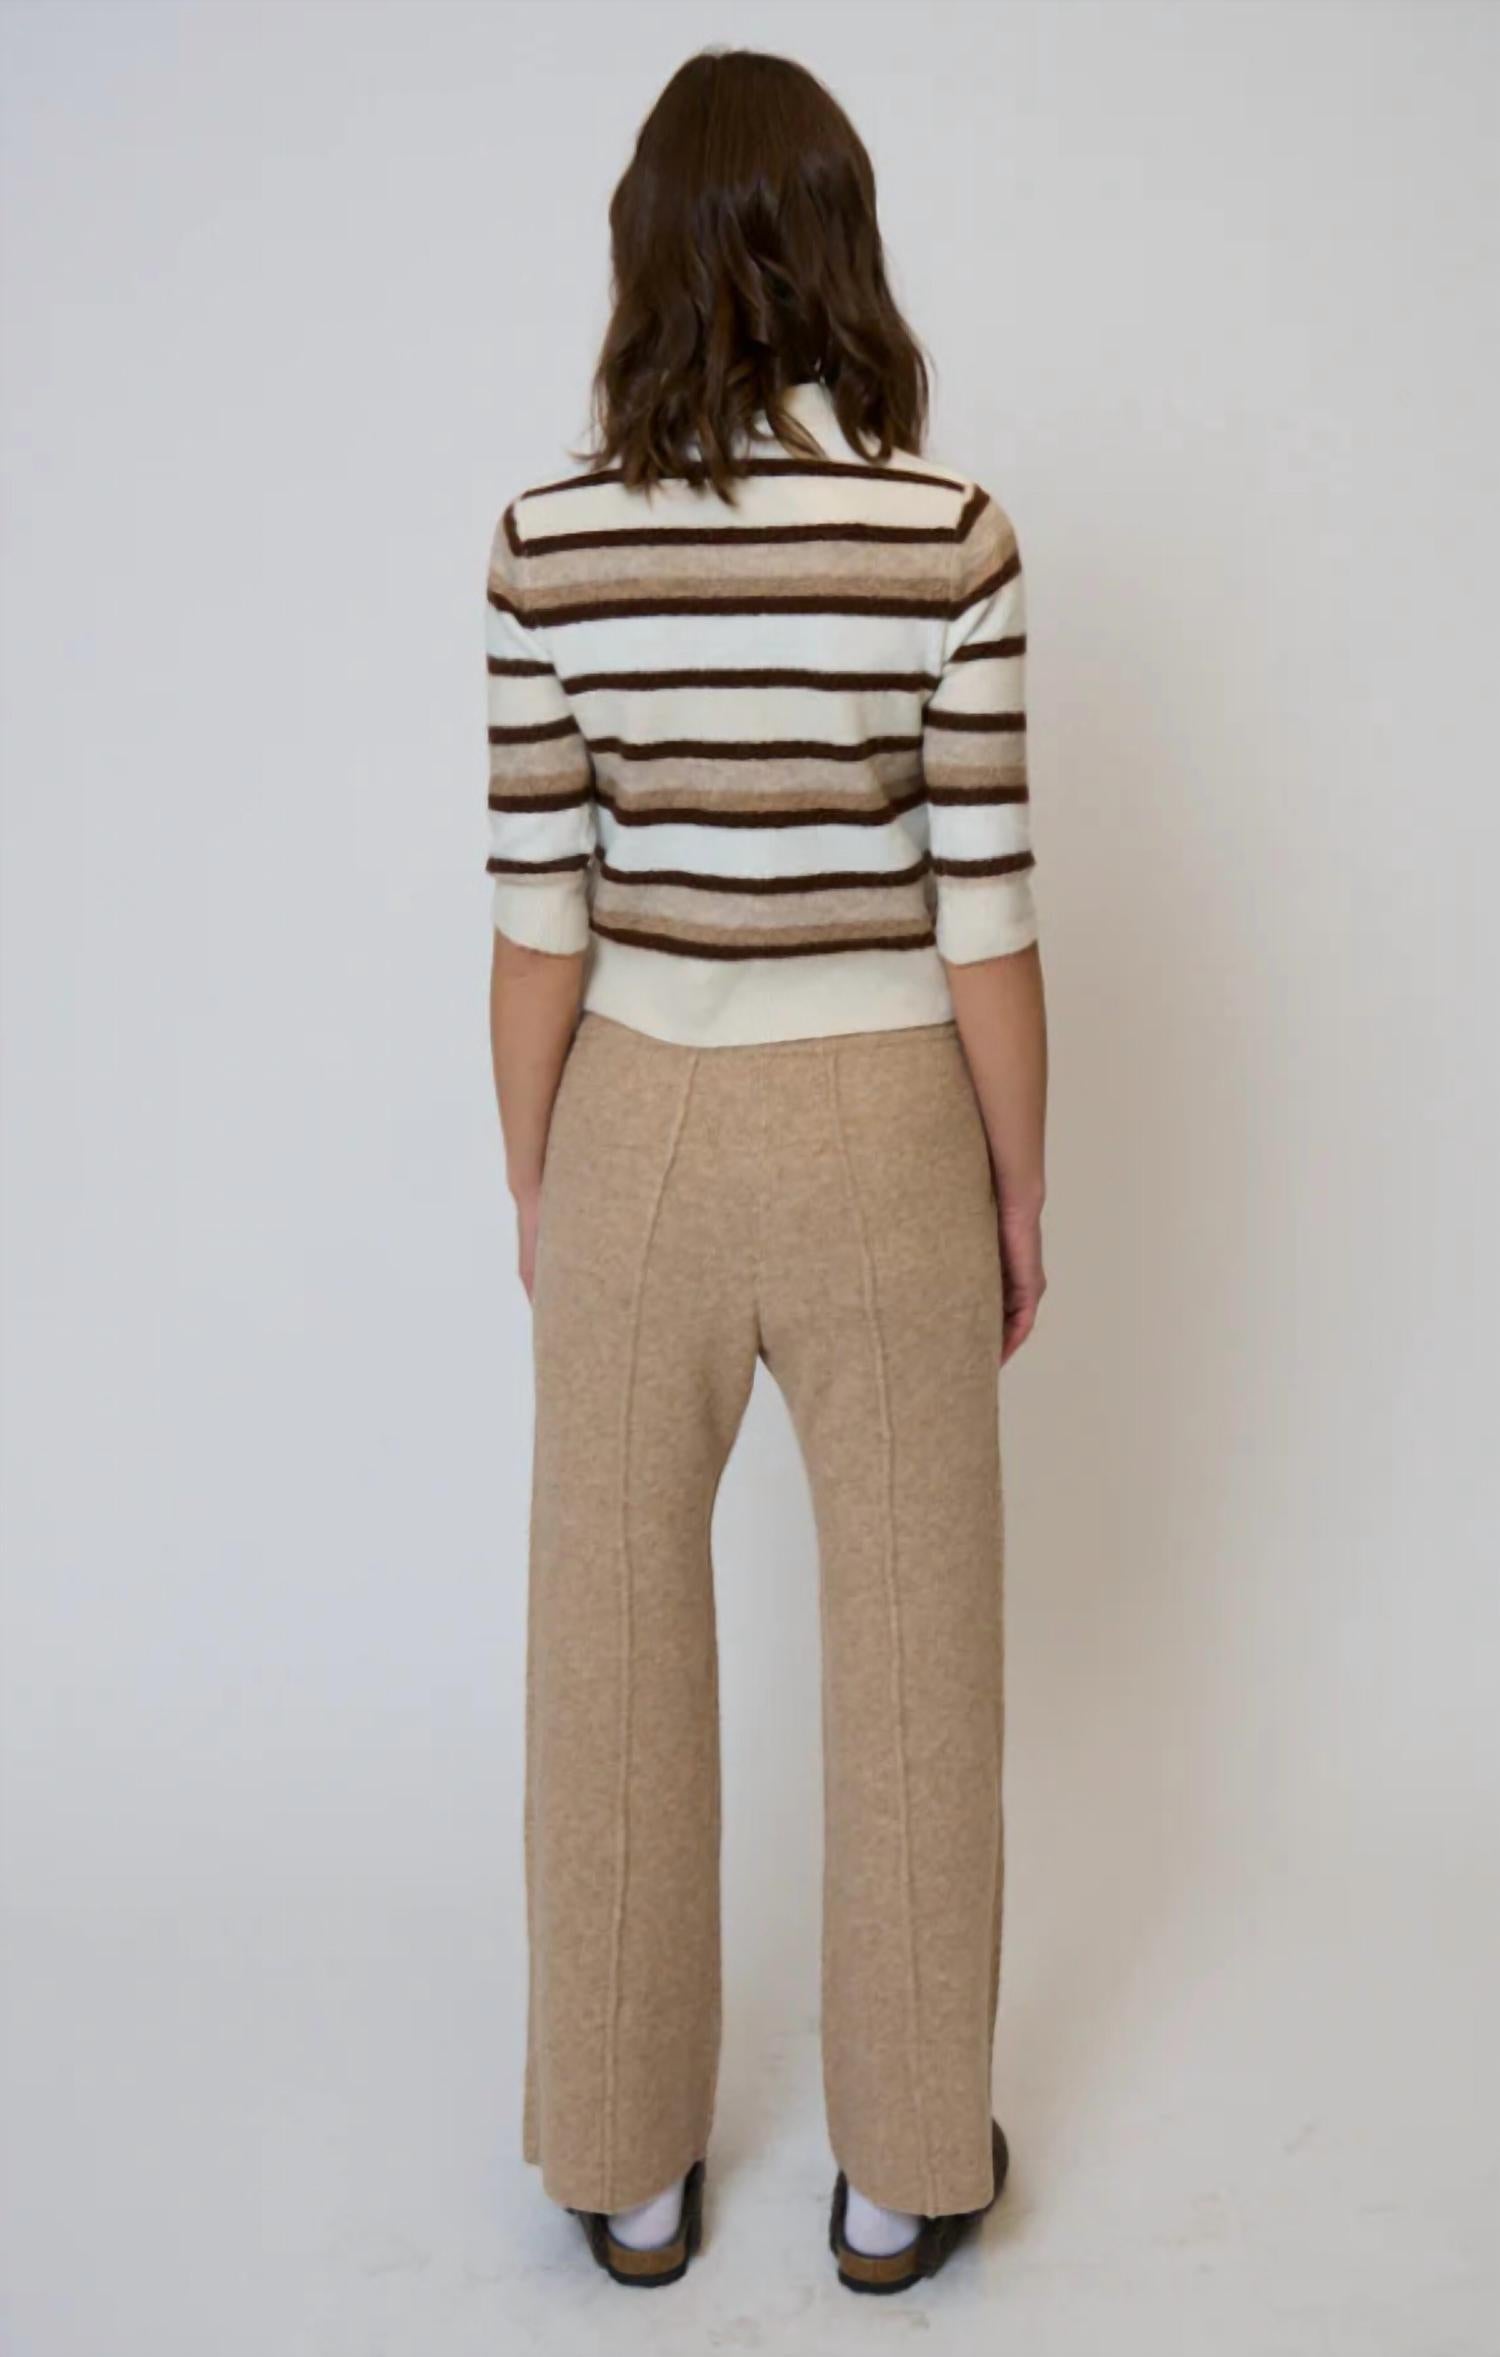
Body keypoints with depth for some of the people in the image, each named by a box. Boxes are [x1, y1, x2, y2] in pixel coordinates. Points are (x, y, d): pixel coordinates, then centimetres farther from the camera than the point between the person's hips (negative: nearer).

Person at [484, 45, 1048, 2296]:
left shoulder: (551, 537, -7)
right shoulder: (949, 529, -10)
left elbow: (540, 915, -5)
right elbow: (985, 916, -9)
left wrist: (530, 1178, 8)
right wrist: (1021, 1190, 3)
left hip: (642, 1131, 2)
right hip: (880, 1131, -1)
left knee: (619, 1656, 15)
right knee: (911, 1661, 14)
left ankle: (627, 2167, 32)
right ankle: (907, 2171, 30)